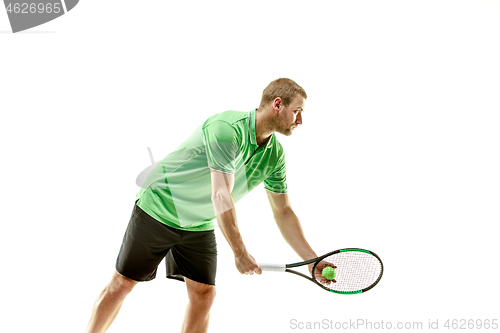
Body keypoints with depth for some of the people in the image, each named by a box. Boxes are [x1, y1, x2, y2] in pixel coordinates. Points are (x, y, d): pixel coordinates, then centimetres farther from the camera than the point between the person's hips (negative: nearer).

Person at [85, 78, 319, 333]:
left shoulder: (274, 155, -4)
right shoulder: (228, 128, -29)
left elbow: (283, 212, 2)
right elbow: (221, 197, -33)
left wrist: (312, 259, -5)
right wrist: (240, 253, -31)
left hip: (200, 225, 7)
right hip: (158, 209, -7)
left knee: (204, 293, 0)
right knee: (122, 284, 2)